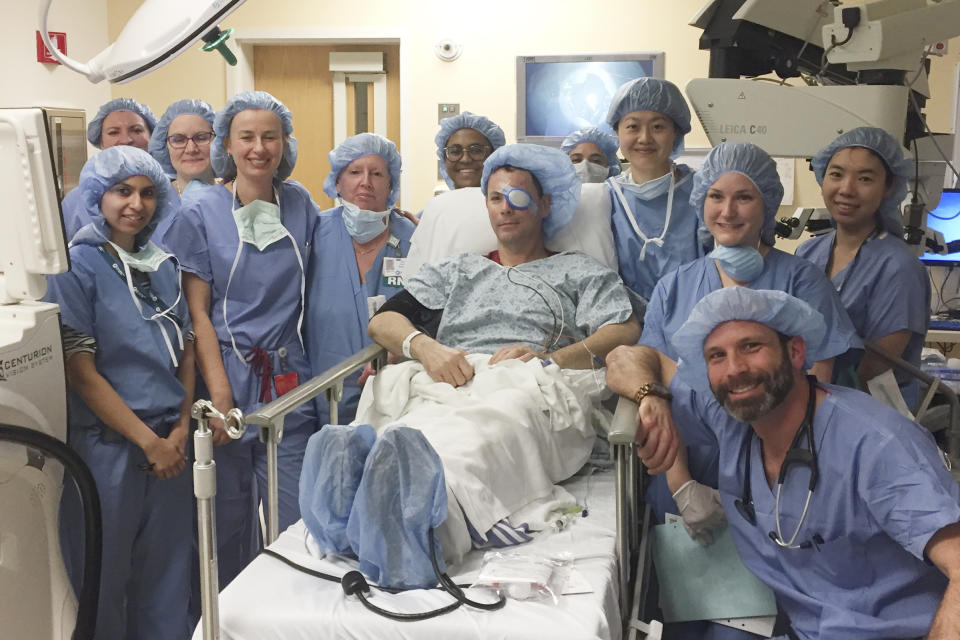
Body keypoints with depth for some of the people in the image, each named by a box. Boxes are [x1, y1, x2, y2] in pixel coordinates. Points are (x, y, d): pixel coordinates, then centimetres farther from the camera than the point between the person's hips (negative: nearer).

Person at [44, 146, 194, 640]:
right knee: (105, 576, 6)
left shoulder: (163, 266, 11)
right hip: (108, 446, -5)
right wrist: (148, 440, -11)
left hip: (169, 444, 5)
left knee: (167, 573, 12)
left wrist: (180, 429, -1)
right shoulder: (76, 267, -6)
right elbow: (81, 372, -11)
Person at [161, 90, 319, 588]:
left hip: (288, 379, 2)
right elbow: (197, 312, -4)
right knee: (227, 517, 8)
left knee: (292, 519, 2)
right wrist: (220, 394, -11)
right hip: (227, 375, -2)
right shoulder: (200, 213, -2)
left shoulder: (299, 205, 7)